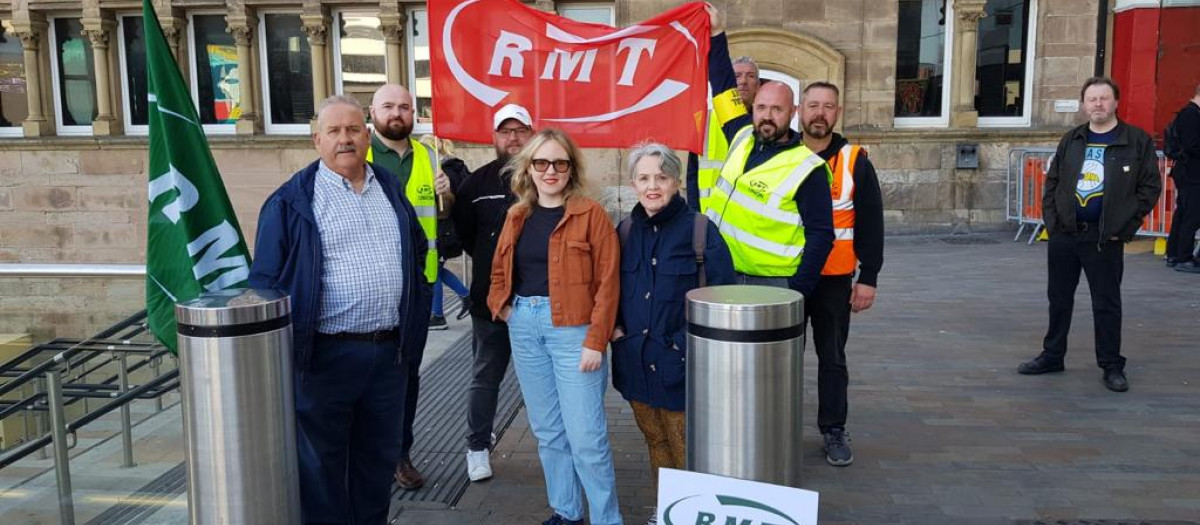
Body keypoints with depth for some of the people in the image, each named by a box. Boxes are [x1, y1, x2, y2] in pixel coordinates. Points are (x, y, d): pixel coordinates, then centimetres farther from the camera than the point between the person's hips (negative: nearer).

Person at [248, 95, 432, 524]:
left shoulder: (391, 190, 11)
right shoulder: (293, 200, -4)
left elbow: (418, 256, 20)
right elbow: (266, 279, -5)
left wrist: (415, 324, 13)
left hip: (390, 352, 5)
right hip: (326, 355, -4)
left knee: (379, 456, 17)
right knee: (321, 462, 9)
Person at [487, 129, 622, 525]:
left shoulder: (590, 214, -7)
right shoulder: (517, 215, 11)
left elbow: (607, 281, -11)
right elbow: (500, 271, 22)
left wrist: (596, 341, -16)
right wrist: (500, 306, 3)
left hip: (572, 329, -6)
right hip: (524, 329, 6)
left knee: (586, 437, -5)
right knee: (547, 431, 14)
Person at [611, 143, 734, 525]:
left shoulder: (700, 229, -9)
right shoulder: (625, 231, 7)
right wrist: (615, 328, 4)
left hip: (682, 361, -5)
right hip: (636, 360, 5)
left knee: (686, 448, 2)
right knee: (655, 442, 18)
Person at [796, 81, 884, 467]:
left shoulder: (855, 161, -2)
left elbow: (870, 224, -1)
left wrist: (868, 278, -4)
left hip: (834, 279, -1)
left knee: (832, 357, 8)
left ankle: (834, 430, 20)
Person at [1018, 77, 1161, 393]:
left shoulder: (1137, 141, -2)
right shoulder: (1071, 141, 9)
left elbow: (1150, 187, -4)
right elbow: (1052, 183, 13)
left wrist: (1124, 228, -9)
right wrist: (1051, 220, 2)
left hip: (1105, 238, -4)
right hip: (1064, 236, 4)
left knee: (1107, 303, 3)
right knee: (1059, 298, 12)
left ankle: (1112, 365, 14)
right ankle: (1052, 356, 24)